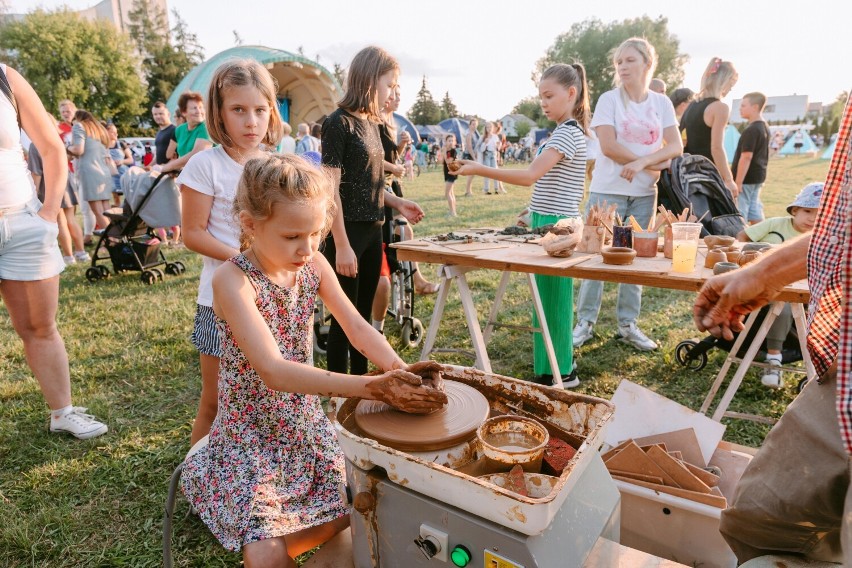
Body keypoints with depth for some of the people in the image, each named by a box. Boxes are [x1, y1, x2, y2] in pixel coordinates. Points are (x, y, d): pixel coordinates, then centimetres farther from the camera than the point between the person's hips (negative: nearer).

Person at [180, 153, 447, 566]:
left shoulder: (314, 265, -6)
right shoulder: (233, 280, -24)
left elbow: (356, 326, -8)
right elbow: (274, 371, -34)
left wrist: (399, 370, -28)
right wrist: (372, 387, -43)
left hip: (306, 421, 5)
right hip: (251, 432, -5)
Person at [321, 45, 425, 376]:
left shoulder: (372, 123, 12)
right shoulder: (339, 123, -12)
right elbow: (331, 189, -16)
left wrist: (397, 203, 8)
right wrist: (341, 246, -19)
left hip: (372, 232, 8)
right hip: (348, 234, -8)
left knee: (364, 314, 15)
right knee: (344, 318, 2)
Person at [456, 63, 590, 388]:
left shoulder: (567, 133, -15)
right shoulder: (568, 131, 16)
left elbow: (530, 176, -25)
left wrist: (479, 170, -24)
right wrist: (534, 213, 17)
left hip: (556, 226, -10)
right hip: (551, 222, 10)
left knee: (551, 298, -3)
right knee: (549, 297, 15)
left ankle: (558, 372, 8)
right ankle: (558, 366, 27)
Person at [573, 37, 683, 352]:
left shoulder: (661, 103, 7)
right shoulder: (609, 99, -2)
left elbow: (675, 147, 0)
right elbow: (609, 146, -13)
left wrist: (640, 163, -18)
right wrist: (654, 163, -10)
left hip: (644, 193, 4)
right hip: (608, 190, -3)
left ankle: (628, 324, 17)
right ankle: (585, 322, 9)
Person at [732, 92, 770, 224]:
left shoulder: (751, 130, -18)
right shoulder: (765, 128, 12)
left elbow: (746, 157, -22)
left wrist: (738, 182, -22)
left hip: (747, 178, -9)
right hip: (759, 176, 9)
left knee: (739, 215, -4)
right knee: (755, 212, 13)